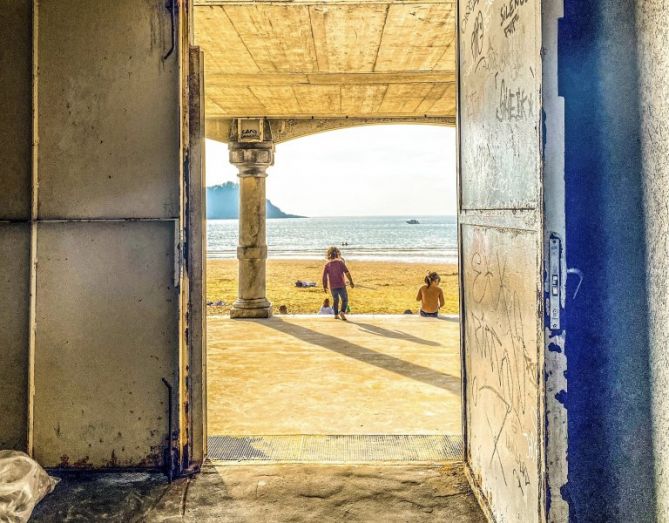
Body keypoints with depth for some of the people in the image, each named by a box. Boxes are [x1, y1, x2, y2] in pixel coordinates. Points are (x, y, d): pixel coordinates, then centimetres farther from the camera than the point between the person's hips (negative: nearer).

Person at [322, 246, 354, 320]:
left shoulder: (327, 264, 1)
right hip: (341, 285, -2)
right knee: (345, 300, 6)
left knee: (335, 300, 20)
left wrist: (324, 286, 5)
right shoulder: (340, 262, -3)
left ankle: (336, 314, 23)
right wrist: (351, 282, -5)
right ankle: (342, 312, -16)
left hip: (333, 286, 2)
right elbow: (347, 273, -9)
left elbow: (324, 276, -4)